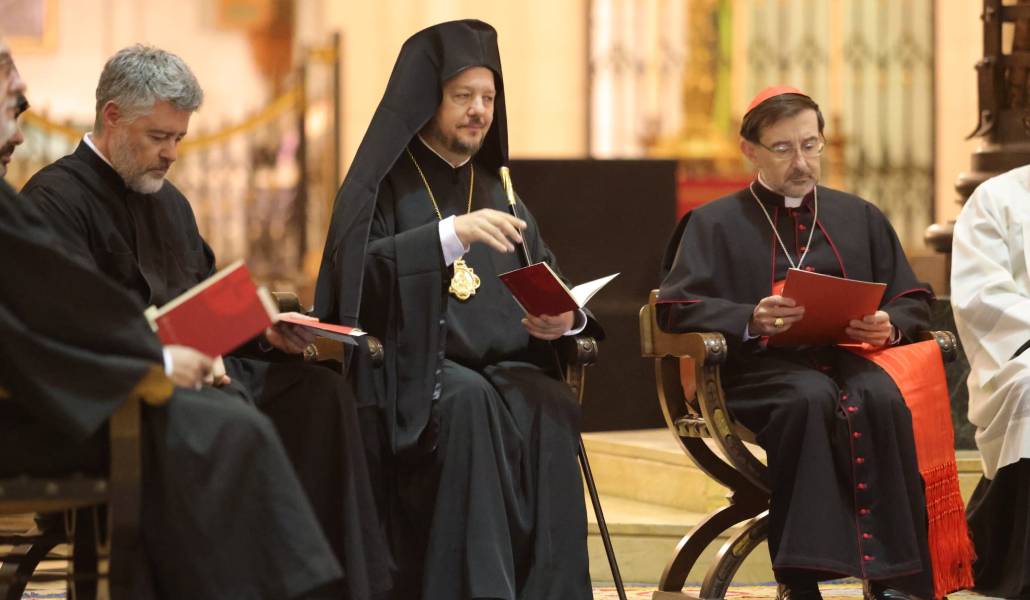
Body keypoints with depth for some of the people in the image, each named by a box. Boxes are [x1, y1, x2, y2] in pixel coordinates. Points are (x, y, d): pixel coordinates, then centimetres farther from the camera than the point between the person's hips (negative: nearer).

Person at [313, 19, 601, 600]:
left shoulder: (498, 191, 22)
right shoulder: (383, 185, 7)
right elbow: (354, 269, -11)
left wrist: (564, 318, -8)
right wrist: (451, 234, -22)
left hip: (504, 366, 4)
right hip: (412, 374, -4)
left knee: (551, 406, -29)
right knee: (469, 402, -36)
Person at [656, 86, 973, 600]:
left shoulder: (860, 217, 26)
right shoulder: (715, 224, 16)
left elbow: (914, 302, 21)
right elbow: (676, 308, 3)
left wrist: (891, 325, -5)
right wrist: (751, 320, -15)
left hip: (853, 358, 3)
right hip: (760, 367, -2)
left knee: (883, 399, -34)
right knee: (811, 398, -38)